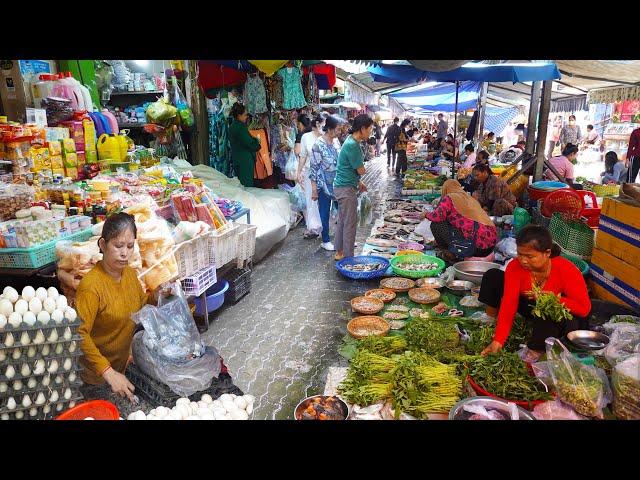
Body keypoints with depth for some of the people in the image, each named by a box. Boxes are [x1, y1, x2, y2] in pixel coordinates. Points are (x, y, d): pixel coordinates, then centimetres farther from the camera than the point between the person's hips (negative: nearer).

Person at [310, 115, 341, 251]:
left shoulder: (335, 143, 7)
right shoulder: (318, 145, -14)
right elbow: (314, 168, -14)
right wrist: (314, 189, -15)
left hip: (336, 184, 7)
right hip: (324, 185, -6)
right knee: (324, 213, 5)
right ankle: (326, 241, 19)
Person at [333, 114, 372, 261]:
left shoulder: (352, 141, 10)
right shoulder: (352, 145, -21)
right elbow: (361, 170, -17)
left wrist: (358, 182, 17)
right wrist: (361, 167, 3)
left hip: (342, 186, 10)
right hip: (346, 189, -10)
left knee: (342, 221, 17)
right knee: (350, 223, -2)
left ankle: (340, 252, 27)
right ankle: (348, 257, 6)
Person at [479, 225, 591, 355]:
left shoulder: (566, 270, -29)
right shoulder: (515, 267, -21)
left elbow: (584, 308, -25)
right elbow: (509, 304, -27)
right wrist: (498, 341, -36)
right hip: (532, 308, 4)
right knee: (493, 276, -13)